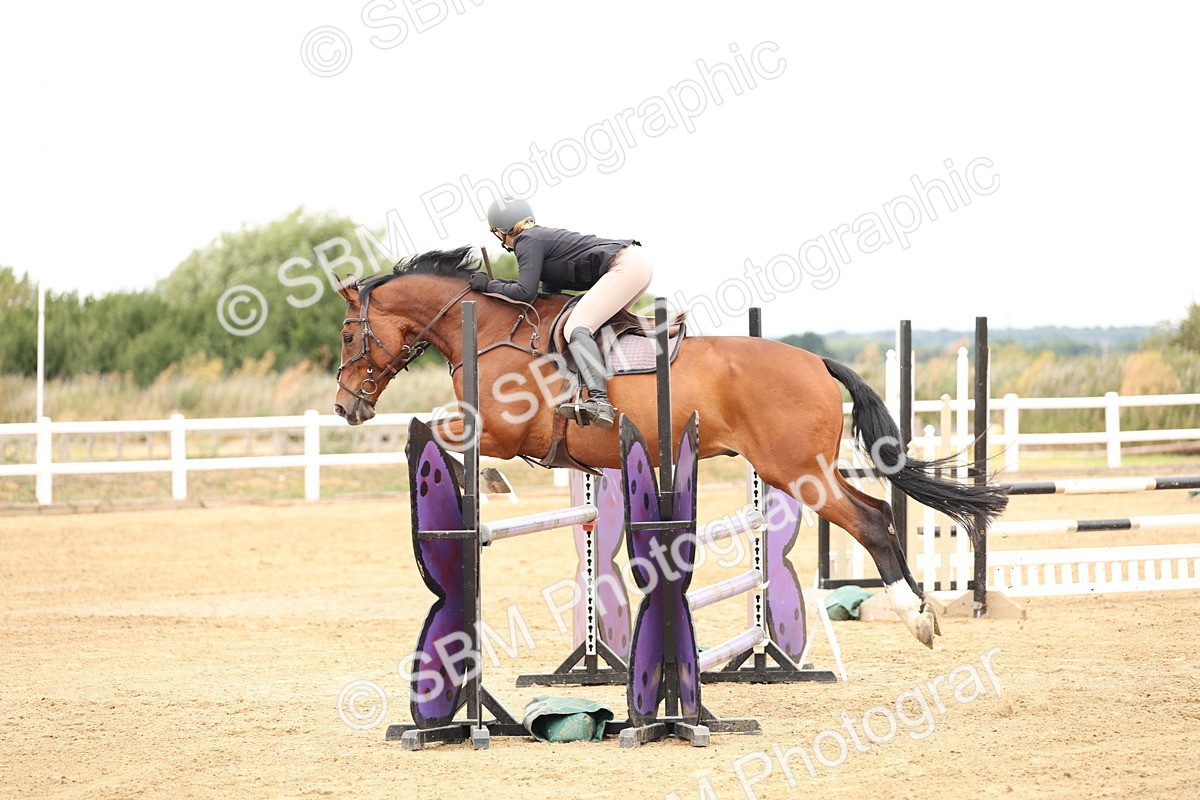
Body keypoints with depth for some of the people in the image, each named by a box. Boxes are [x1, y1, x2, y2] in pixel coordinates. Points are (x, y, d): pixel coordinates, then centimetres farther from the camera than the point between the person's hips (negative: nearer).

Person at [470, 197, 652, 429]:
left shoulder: (528, 242, -4)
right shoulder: (544, 236, 25)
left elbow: (525, 293, -13)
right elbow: (552, 291, 27)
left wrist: (489, 284, 2)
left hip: (624, 267, -10)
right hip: (636, 262, 10)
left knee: (576, 329, -20)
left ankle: (600, 401, -39)